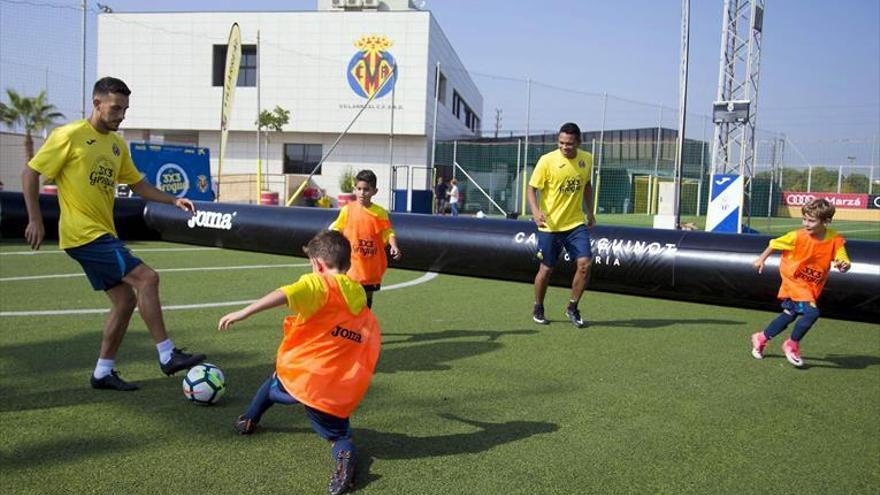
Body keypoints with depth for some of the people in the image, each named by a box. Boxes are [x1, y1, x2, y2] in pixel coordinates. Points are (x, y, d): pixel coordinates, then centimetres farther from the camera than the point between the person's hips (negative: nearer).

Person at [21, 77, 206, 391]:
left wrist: (173, 200, 7)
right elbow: (30, 173, -6)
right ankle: (167, 357, -9)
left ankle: (103, 373, 20)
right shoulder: (70, 135, -9)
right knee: (147, 278, -16)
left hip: (104, 235, 9)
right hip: (84, 235, -9)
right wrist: (35, 219, -10)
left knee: (125, 299, 9)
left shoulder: (117, 144, 13)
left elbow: (137, 184, 20)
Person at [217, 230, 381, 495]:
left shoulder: (318, 284, -7)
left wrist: (244, 312, -29)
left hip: (298, 374, -2)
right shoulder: (365, 310, 10)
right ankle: (344, 454, -15)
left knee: (271, 385, 31)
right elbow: (369, 354, 14)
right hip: (339, 393, 2)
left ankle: (248, 420, 53)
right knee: (338, 435, 18)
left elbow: (284, 295, -27)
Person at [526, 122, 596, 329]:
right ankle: (538, 309, 28)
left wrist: (590, 212, 14)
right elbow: (531, 188, -9)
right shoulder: (547, 160, -12)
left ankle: (572, 308, 11)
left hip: (577, 223, 3)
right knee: (546, 269, 5)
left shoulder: (587, 159, 1)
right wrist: (535, 210, -25)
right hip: (550, 225, -3)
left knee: (585, 264, -9)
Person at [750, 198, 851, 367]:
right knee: (812, 312, -22)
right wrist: (762, 259, 4)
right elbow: (774, 244, -6)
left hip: (813, 286, 5)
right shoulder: (798, 236, -21)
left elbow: (844, 262, -14)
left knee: (790, 315, 17)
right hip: (794, 280, -5)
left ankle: (761, 338, 38)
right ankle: (792, 345, 1)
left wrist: (843, 265, -37)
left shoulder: (835, 240, -16)